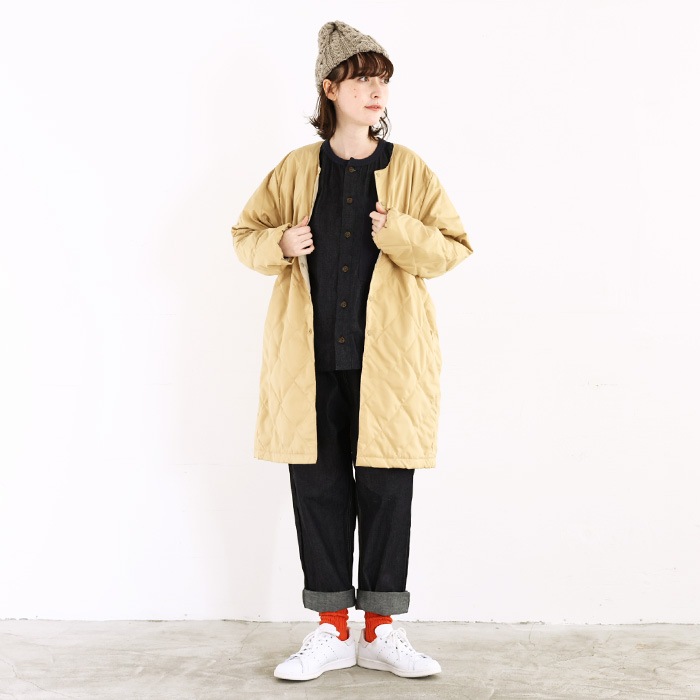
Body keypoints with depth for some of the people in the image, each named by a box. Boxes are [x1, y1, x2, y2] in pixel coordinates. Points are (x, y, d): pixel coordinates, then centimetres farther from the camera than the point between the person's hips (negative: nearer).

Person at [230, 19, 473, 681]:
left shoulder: (409, 169, 5)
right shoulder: (295, 169, 7)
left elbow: (455, 246, 5)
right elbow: (245, 233, 15)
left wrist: (399, 234, -13)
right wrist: (279, 244, -6)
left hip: (386, 359, -1)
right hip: (310, 358, 1)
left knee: (386, 490, 2)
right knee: (318, 486, 4)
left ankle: (380, 631, 16)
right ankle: (332, 631, 17)